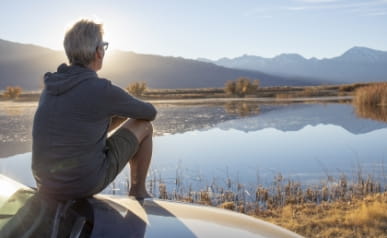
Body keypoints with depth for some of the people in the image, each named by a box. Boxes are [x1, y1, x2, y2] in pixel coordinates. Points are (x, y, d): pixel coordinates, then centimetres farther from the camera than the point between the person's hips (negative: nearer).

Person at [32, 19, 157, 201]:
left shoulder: (50, 88, 6)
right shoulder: (104, 90, -16)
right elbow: (149, 113, 3)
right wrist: (130, 111, 26)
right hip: (86, 181, -7)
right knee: (144, 126, 11)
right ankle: (138, 193, 24)